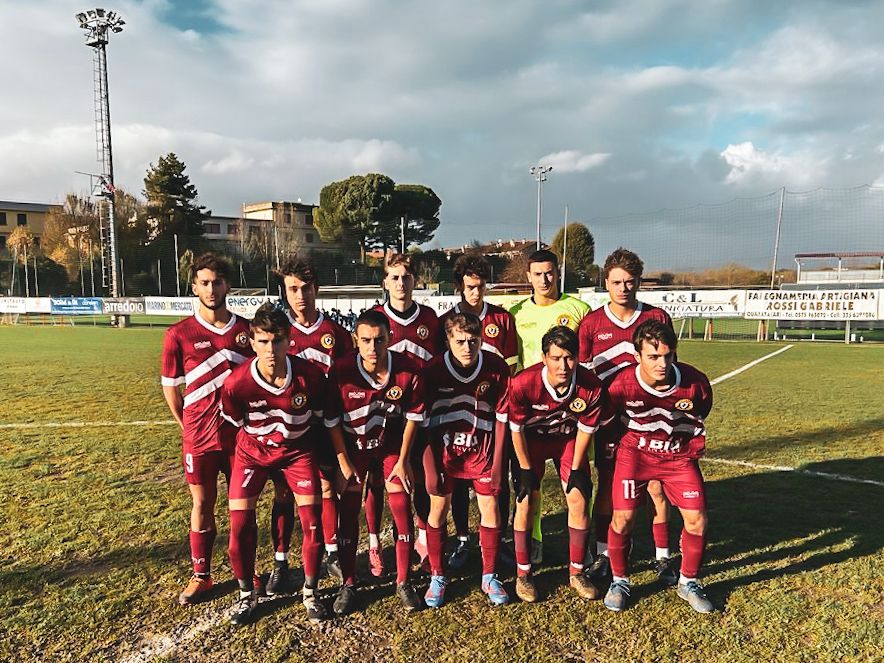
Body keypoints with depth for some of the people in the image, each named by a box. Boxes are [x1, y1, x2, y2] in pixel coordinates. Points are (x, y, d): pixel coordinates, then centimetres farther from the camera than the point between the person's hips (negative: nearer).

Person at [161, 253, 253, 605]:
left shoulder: (247, 330, -1)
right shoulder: (179, 334, -5)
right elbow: (170, 385, 4)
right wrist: (186, 426, 2)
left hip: (242, 434, 1)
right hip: (199, 437, -1)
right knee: (202, 505, 10)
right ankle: (200, 576, 26)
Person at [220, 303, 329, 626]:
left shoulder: (310, 375, -26)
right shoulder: (236, 383, -27)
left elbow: (318, 415, -5)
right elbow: (236, 424, -5)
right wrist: (262, 438, 6)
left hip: (298, 448, 0)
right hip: (252, 451, 0)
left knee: (312, 523, -4)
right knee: (240, 525, -5)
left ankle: (310, 592, 19)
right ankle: (246, 594, 21)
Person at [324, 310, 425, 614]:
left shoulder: (408, 370, -22)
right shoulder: (341, 371, -25)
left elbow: (413, 416, -7)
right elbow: (332, 421, -12)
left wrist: (402, 460, -4)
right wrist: (344, 464, -8)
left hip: (392, 444, 1)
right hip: (352, 446, -1)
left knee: (402, 511, -1)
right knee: (349, 513, 0)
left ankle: (403, 582, 14)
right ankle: (348, 584, 16)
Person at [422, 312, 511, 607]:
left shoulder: (497, 368, -14)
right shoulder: (434, 370, -16)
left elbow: (501, 416, -5)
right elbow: (423, 420, -9)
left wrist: (497, 460, -4)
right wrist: (430, 466, -9)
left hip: (482, 447, 1)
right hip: (443, 447, 0)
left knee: (490, 508, 2)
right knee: (438, 509, 5)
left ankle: (489, 577, 21)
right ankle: (437, 577, 23)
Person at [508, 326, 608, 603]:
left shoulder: (591, 387, -30)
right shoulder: (523, 384, -35)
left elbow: (586, 429, -11)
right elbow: (516, 429, -18)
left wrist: (576, 469, -5)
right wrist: (526, 470, -11)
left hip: (569, 439, 2)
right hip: (532, 438, -1)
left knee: (579, 499, -3)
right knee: (526, 501, -6)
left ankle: (577, 573, 16)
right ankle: (523, 574, 10)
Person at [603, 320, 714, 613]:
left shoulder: (696, 383, -21)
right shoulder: (623, 384, -26)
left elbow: (699, 419, 4)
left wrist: (692, 452, 10)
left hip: (679, 455, 2)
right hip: (635, 452, -1)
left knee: (697, 520, -4)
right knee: (623, 517, -10)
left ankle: (688, 582, 22)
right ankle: (619, 581, 15)